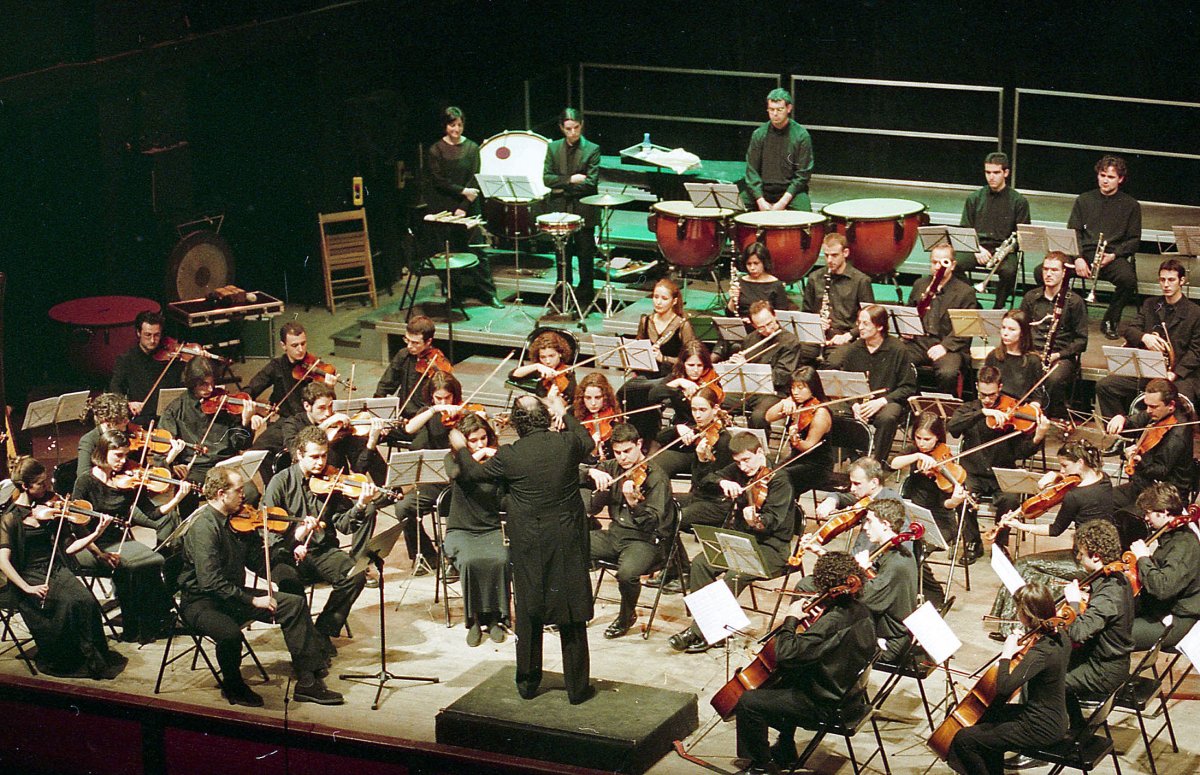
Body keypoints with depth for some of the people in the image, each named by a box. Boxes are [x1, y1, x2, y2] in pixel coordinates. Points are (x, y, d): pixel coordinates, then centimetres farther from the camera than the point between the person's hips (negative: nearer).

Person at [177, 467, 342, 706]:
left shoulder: (232, 519, 6)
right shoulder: (203, 526, -22)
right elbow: (210, 582, -28)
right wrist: (251, 600, -24)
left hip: (231, 594, 9)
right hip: (200, 601, -9)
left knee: (294, 603, 0)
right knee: (230, 633, -38)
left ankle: (307, 682, 1)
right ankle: (233, 687, -6)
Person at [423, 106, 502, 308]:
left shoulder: (472, 148, 5)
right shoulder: (435, 151, 1)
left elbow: (474, 179, -1)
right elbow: (438, 181, -5)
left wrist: (464, 207, -10)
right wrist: (462, 191, -14)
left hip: (469, 208, 1)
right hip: (443, 210, -1)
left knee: (477, 251, -1)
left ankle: (488, 294, 4)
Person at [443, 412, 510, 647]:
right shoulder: (453, 458, 2)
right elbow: (455, 473, -23)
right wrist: (477, 455, -26)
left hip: (491, 530, 1)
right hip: (460, 530, -1)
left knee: (500, 561, -30)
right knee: (471, 561, -32)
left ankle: (495, 618, -12)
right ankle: (474, 620, -15)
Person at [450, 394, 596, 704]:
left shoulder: (509, 456, -14)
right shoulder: (567, 444, -11)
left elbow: (474, 472, 6)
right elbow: (587, 442, 15)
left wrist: (460, 449, 25)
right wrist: (565, 414, 28)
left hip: (528, 546, -1)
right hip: (568, 544, 1)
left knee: (529, 614, 15)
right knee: (572, 617, 8)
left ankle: (528, 682, 24)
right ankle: (577, 687, 13)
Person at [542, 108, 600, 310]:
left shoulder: (592, 150, -3)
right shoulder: (553, 148, 7)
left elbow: (590, 183, -11)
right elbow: (546, 178, -1)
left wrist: (563, 189, -12)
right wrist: (570, 180, -14)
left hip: (584, 212, -3)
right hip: (559, 211, 3)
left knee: (585, 257, 3)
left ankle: (584, 299, 11)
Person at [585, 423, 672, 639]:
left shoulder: (656, 478, -13)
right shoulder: (613, 468, 8)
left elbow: (653, 523, -23)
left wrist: (634, 503, -43)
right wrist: (592, 473, -16)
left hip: (646, 541, -6)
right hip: (615, 534, 6)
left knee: (627, 573, -36)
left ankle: (627, 616, -3)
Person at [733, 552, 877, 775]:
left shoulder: (832, 621, -31)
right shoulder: (860, 610, -2)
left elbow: (786, 654, -32)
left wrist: (790, 619, -19)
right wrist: (810, 617, 5)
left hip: (824, 704, -10)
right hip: (847, 691, 10)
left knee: (748, 702, -6)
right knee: (783, 684, 35)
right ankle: (785, 753, 45)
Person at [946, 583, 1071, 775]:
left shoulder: (1041, 651, -29)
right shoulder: (1061, 638, 0)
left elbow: (1004, 687, -35)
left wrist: (1006, 655, -23)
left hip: (1042, 730, -10)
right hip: (1056, 720, 10)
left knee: (964, 739, -4)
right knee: (988, 715, 31)